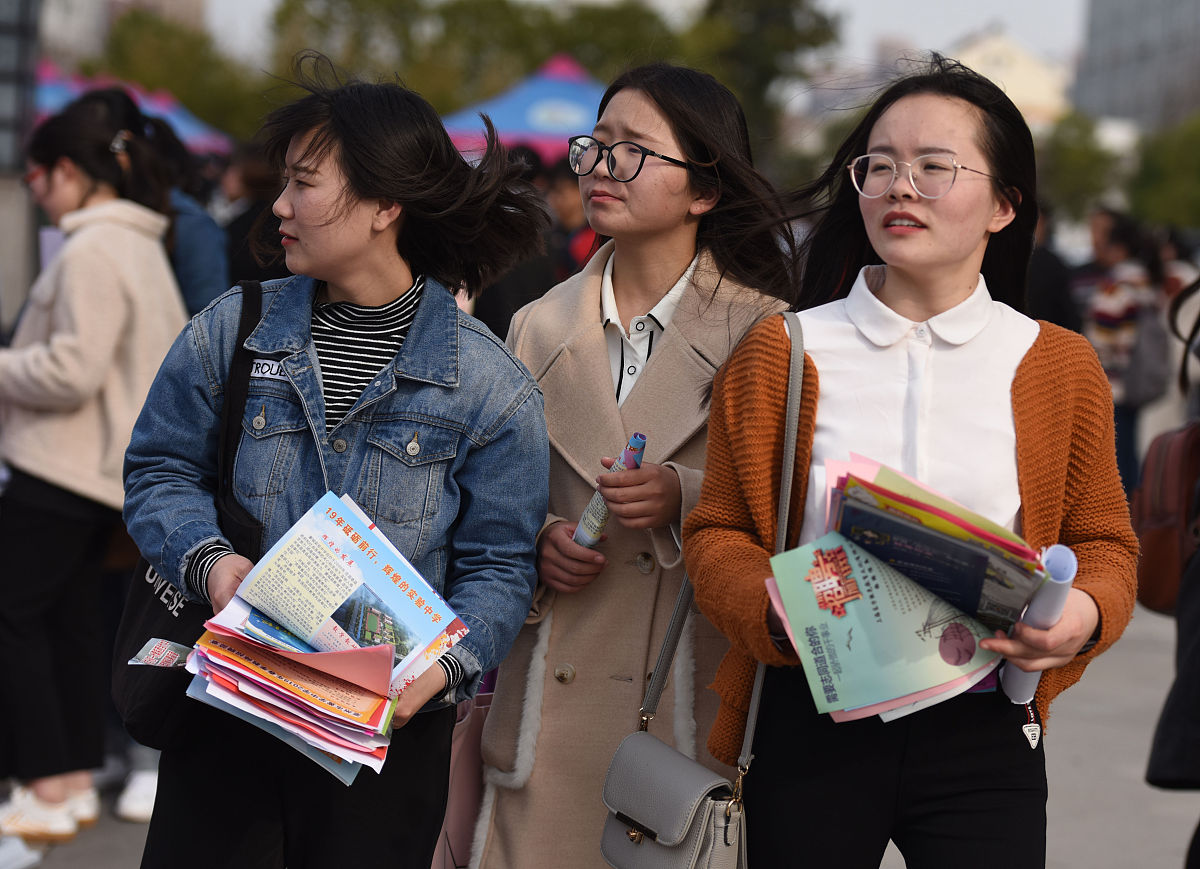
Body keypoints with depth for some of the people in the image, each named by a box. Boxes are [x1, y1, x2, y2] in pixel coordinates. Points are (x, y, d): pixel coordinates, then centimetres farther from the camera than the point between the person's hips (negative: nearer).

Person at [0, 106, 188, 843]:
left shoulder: (91, 252, -17)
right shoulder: (142, 244, 14)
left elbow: (71, 371, -22)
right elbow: (175, 355, 19)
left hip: (62, 467, -10)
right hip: (109, 465, 10)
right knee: (72, 616, 14)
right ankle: (78, 780, 17)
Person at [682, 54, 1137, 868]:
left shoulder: (1058, 366, 5)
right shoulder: (781, 352, 3)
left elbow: (1103, 541, 11)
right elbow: (718, 534, 6)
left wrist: (1086, 613, -12)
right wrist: (774, 606, -16)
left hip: (982, 736, 0)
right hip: (812, 725, 0)